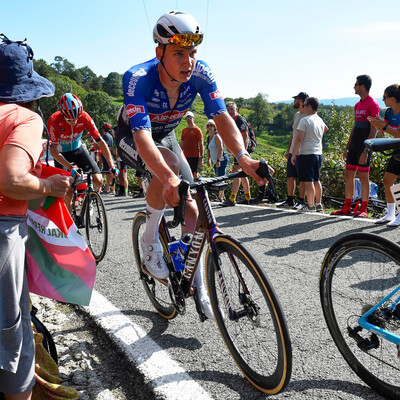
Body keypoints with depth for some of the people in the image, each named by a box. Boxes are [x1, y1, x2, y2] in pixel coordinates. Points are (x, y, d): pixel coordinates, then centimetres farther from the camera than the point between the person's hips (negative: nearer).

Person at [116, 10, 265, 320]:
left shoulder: (201, 74, -24)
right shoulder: (138, 79, -35)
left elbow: (221, 117, -29)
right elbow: (142, 137, -45)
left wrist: (243, 157, -48)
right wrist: (169, 179, -62)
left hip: (167, 135, 4)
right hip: (131, 138, -3)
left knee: (191, 209, -7)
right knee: (169, 165, -37)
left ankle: (199, 288, 7)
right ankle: (150, 240, -13)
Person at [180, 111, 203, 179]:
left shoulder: (197, 130, -1)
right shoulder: (184, 130, 14)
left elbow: (201, 145, -4)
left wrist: (201, 158, -11)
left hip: (195, 156, -5)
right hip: (185, 156, 5)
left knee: (195, 174, -4)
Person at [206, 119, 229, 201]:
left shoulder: (216, 136, -11)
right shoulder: (209, 137, 15)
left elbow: (221, 149, -18)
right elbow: (209, 149, 25)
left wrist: (218, 160, -22)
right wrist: (208, 159, 18)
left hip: (222, 160, -9)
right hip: (215, 161, 9)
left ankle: (220, 198, -7)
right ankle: (222, 197, 17)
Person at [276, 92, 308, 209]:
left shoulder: (308, 116, -9)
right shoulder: (296, 115, 16)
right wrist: (288, 150, 18)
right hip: (292, 152, 8)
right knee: (290, 176, 10)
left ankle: (301, 201, 7)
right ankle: (290, 200, 18)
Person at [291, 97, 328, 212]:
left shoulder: (305, 120, -11)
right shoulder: (320, 120, 12)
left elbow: (299, 139, -15)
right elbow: (325, 129, 35)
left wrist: (294, 154, -12)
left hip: (306, 154, -8)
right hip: (318, 154, 8)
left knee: (308, 181, -4)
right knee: (316, 180, 14)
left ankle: (310, 205, -3)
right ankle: (318, 204, 19)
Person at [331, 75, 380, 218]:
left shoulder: (372, 104, -9)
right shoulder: (357, 105, 17)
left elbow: (374, 129, -14)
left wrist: (366, 150, -21)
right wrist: (347, 148, 18)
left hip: (364, 147, -8)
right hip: (354, 147, 8)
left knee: (363, 177, -3)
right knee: (348, 176, 7)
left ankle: (363, 210, 4)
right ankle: (346, 208, 13)